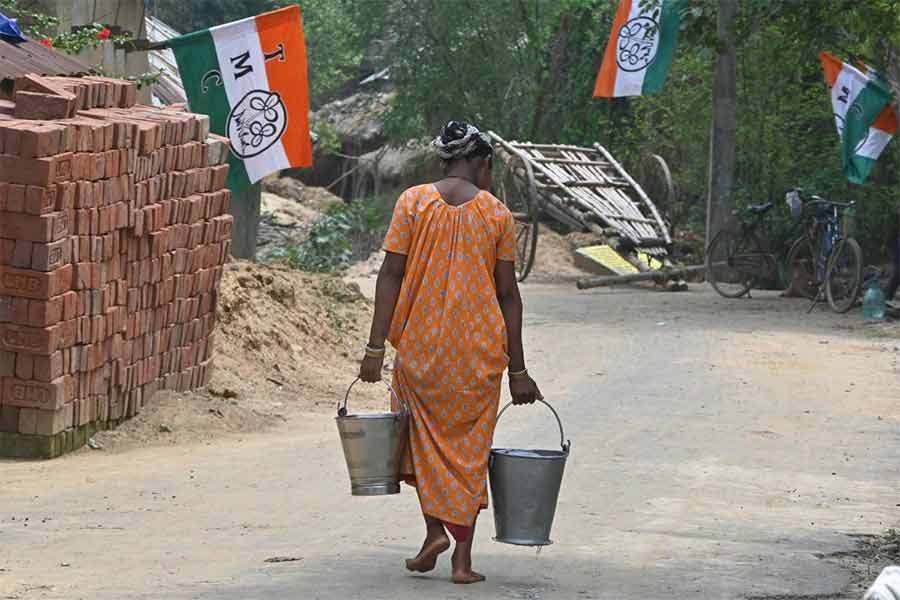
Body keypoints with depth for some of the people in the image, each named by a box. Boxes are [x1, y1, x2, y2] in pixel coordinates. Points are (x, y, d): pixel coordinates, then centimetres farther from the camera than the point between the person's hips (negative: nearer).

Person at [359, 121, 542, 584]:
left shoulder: (413, 202, -1)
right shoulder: (496, 213, 0)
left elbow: (391, 274, -6)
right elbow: (508, 293, 2)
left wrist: (376, 347, -4)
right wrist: (517, 369, 6)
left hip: (420, 340, 0)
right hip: (479, 347, 0)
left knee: (423, 435, 19)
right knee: (469, 445, 8)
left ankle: (435, 529, 4)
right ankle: (462, 558, 6)